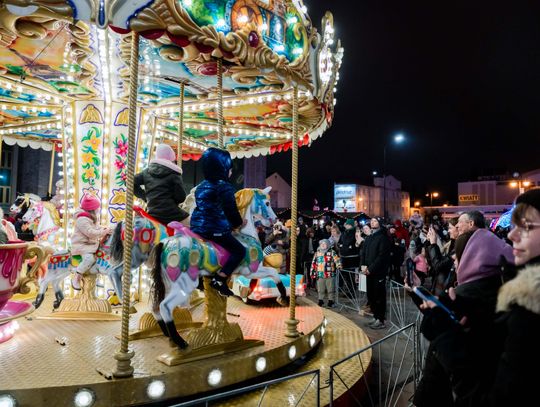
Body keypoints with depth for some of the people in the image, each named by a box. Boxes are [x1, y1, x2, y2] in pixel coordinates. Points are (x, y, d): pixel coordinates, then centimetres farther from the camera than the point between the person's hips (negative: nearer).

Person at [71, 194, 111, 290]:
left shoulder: (92, 219, 11)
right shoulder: (82, 220, -22)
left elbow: (97, 227, 20)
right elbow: (91, 233, -28)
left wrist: (105, 229, 1)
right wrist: (104, 232, -21)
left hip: (91, 243, 10)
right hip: (81, 245, -10)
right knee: (90, 258, -31)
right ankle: (76, 278, -19)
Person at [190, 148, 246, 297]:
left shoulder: (201, 186, 13)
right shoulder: (225, 187, -13)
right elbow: (231, 211, -14)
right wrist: (239, 223, 7)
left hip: (198, 226, 9)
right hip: (216, 229, -9)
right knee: (240, 250, -1)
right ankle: (219, 280, -12)